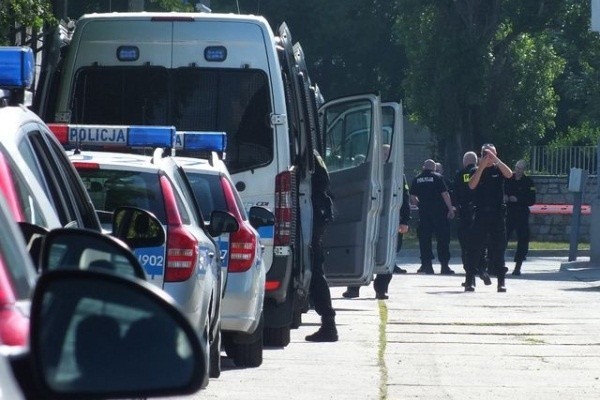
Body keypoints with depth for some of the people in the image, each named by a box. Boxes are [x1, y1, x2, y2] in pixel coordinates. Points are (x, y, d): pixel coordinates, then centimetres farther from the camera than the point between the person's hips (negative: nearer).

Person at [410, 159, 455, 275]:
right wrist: (451, 209, -5)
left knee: (424, 239, 7)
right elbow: (445, 194, -10)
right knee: (443, 239, 1)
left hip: (424, 212, 3)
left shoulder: (417, 179, 6)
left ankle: (426, 265, 3)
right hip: (439, 211, -3)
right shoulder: (437, 177, -4)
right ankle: (444, 265, -3)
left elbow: (412, 197, 7)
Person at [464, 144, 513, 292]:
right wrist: (482, 166, -16)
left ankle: (501, 281, 7)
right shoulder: (477, 171, 8)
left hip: (497, 214, 0)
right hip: (480, 213, 0)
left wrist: (495, 159, -20)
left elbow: (509, 174, -14)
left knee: (498, 247, 2)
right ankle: (470, 281, -3)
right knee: (475, 247, -4)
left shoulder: (498, 169, 8)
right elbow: (472, 185, -10)